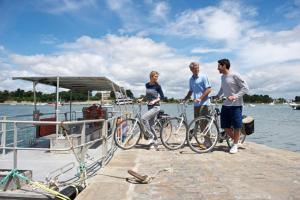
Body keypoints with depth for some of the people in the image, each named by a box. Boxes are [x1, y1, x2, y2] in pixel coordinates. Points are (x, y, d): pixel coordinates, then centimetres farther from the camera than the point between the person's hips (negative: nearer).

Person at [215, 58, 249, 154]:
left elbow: (245, 88, -11)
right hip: (225, 105, 7)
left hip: (236, 105, -7)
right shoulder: (222, 77, 12)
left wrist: (235, 96, -21)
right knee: (225, 126, 7)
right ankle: (235, 140, 28)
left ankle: (235, 145, 16)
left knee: (236, 126, 1)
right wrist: (217, 96, 12)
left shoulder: (234, 75, -10)